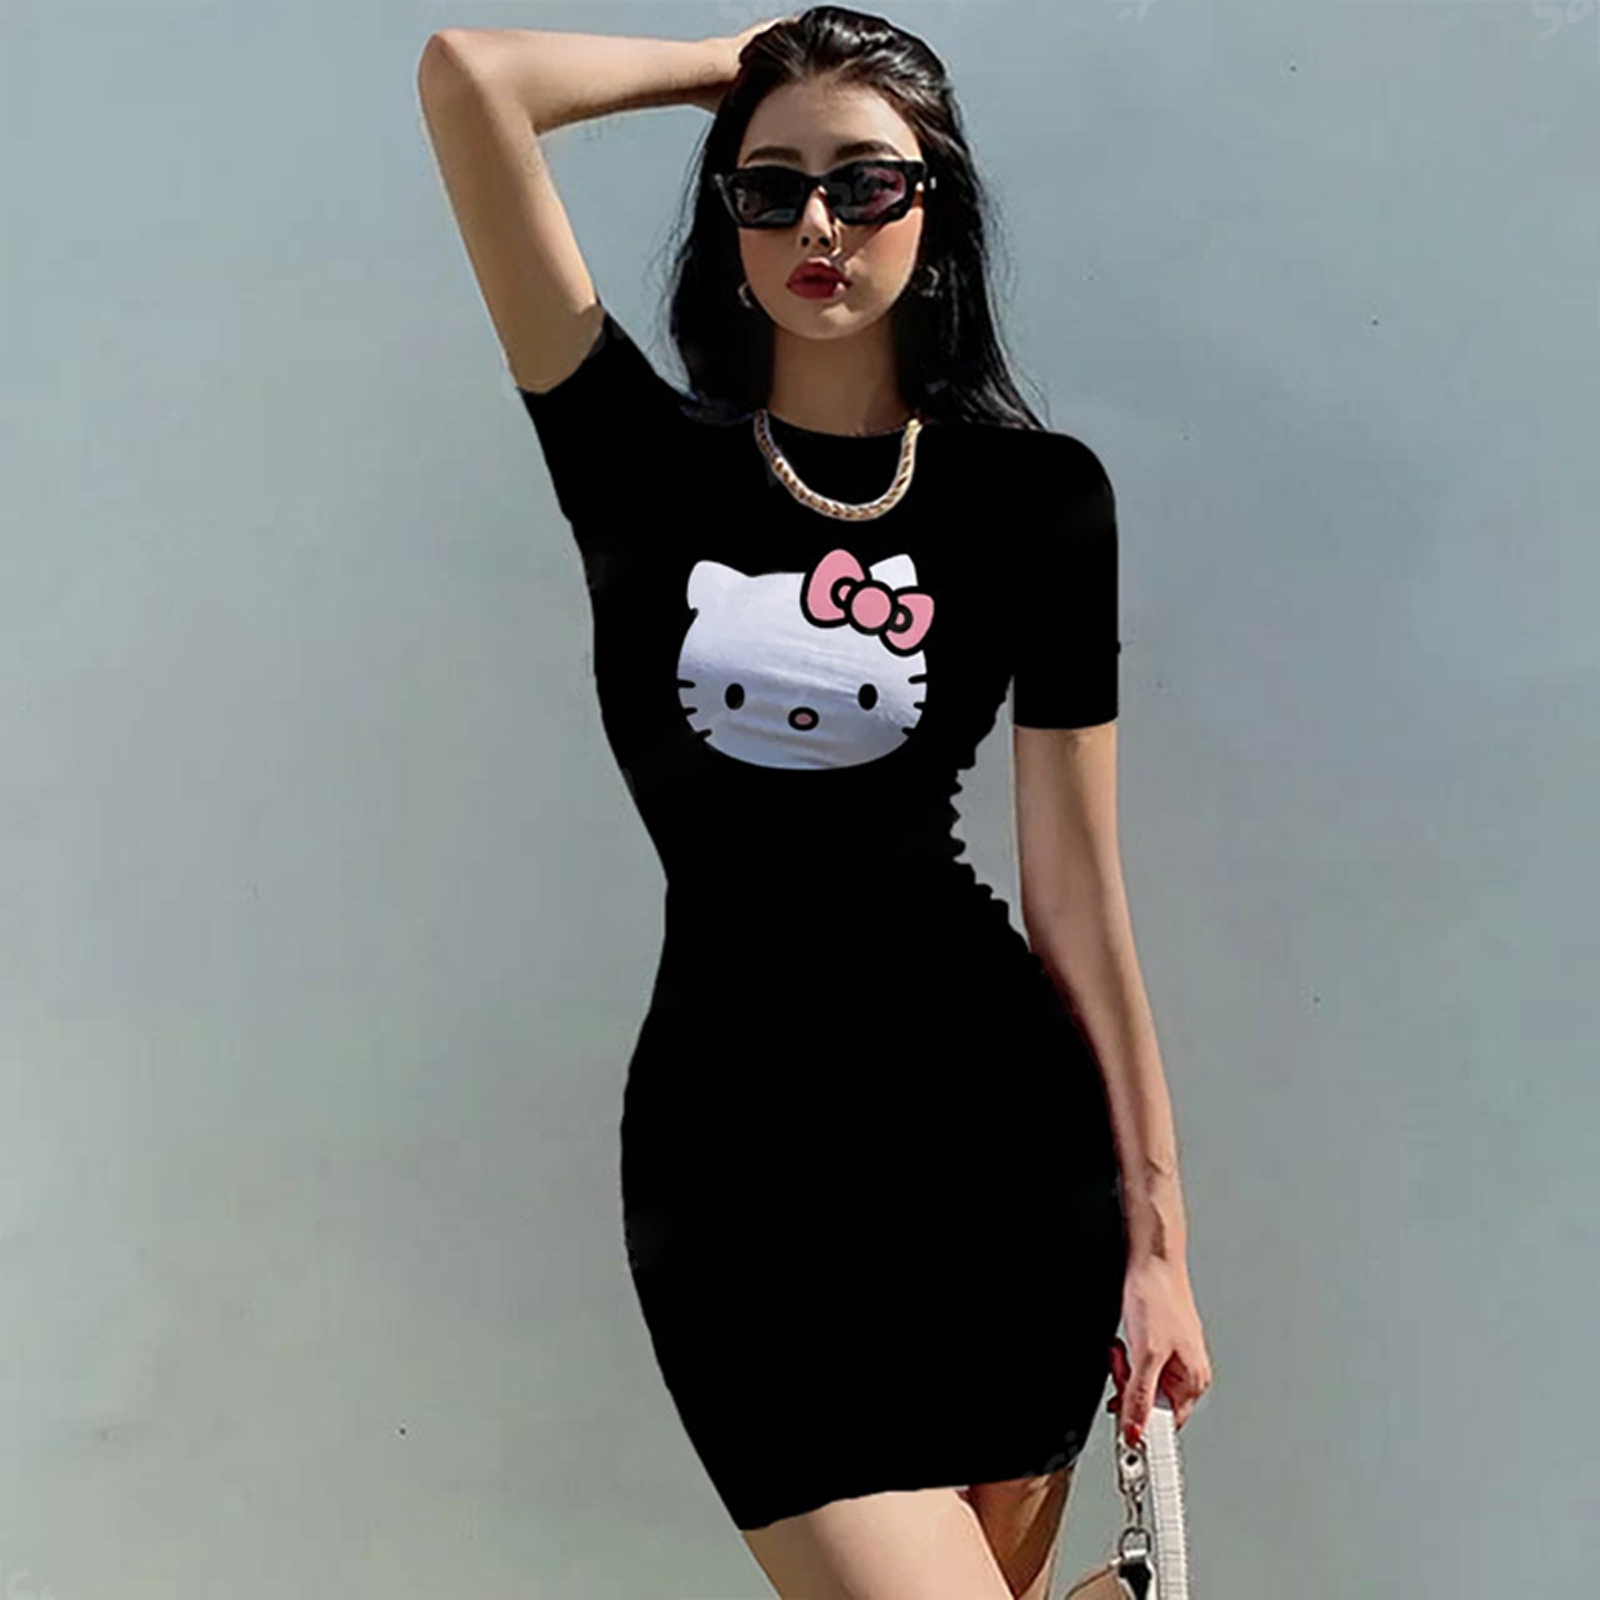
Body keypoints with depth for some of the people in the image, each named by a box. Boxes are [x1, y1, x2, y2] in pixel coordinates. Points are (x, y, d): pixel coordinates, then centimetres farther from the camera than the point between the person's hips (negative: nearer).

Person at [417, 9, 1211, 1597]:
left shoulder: (1039, 496, 4)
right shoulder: (645, 463, 3)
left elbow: (1075, 891, 3)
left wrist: (1158, 1238, 3)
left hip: (1001, 1122, 1)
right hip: (735, 1142, -1)